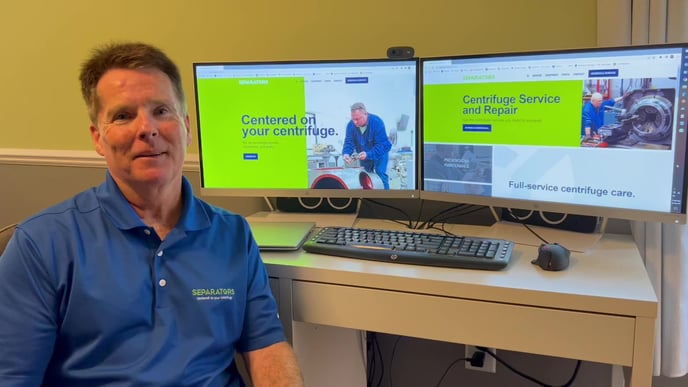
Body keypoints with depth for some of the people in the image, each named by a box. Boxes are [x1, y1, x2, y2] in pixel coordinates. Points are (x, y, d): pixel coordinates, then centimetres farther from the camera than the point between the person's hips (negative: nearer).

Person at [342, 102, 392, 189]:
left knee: (380, 174, -19)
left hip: (380, 153, -4)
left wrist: (368, 154, -45)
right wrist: (346, 154, -38)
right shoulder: (351, 125, -17)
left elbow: (381, 145, -31)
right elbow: (349, 142, -16)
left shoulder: (377, 122, -29)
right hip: (363, 155, 5)